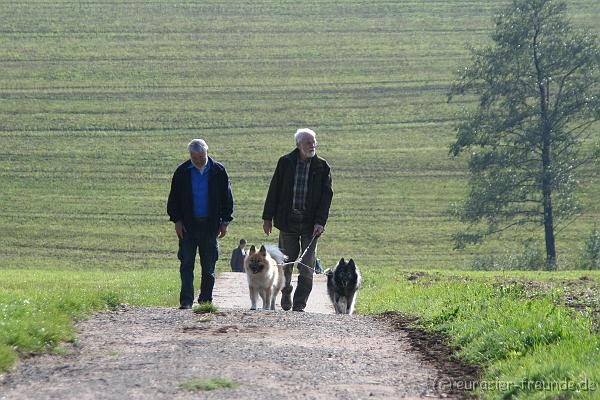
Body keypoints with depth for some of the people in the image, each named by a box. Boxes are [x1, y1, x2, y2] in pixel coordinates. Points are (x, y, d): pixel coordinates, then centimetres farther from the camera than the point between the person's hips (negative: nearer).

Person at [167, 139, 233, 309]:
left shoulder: (218, 171, 2)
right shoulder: (182, 172, 2)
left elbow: (227, 197, 7)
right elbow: (174, 198, 7)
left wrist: (225, 221, 2)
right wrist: (177, 220, -2)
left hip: (210, 225, 0)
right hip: (188, 225, 0)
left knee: (209, 265, 5)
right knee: (187, 263, -6)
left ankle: (206, 300, 14)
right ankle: (186, 300, -7)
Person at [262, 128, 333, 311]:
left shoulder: (322, 167, 1)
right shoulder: (285, 163, 3)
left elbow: (326, 196, -2)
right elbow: (274, 190, 5)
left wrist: (320, 222, -12)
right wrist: (268, 217, 2)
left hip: (310, 223, -1)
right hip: (287, 220, 1)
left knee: (307, 267, -5)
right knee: (286, 262, 11)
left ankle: (299, 305, -2)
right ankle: (286, 291, 36)